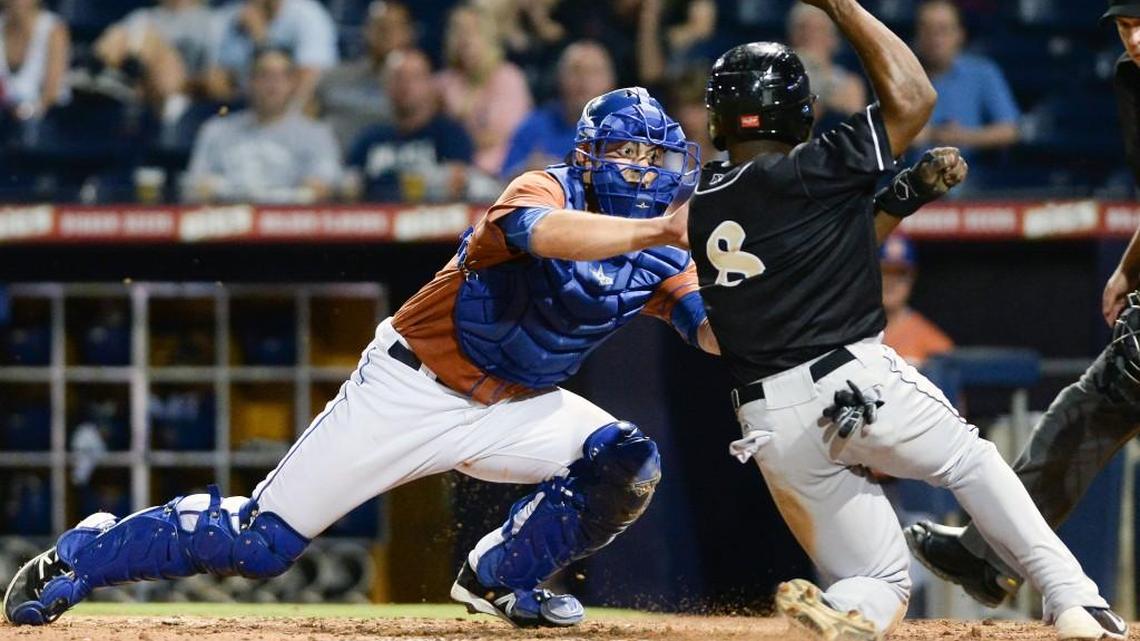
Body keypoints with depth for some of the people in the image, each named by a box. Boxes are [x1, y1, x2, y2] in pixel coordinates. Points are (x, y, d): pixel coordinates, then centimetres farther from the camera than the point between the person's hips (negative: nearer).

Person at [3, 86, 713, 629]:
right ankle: (88, 552, 12)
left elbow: (714, 332, -11)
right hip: (410, 390, -6)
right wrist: (659, 229, -56)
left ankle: (499, 578, 6)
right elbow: (544, 233, -44)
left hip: (514, 409, 6)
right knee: (262, 540, -9)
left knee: (627, 462, -15)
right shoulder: (544, 191, -20)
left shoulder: (656, 255, -1)